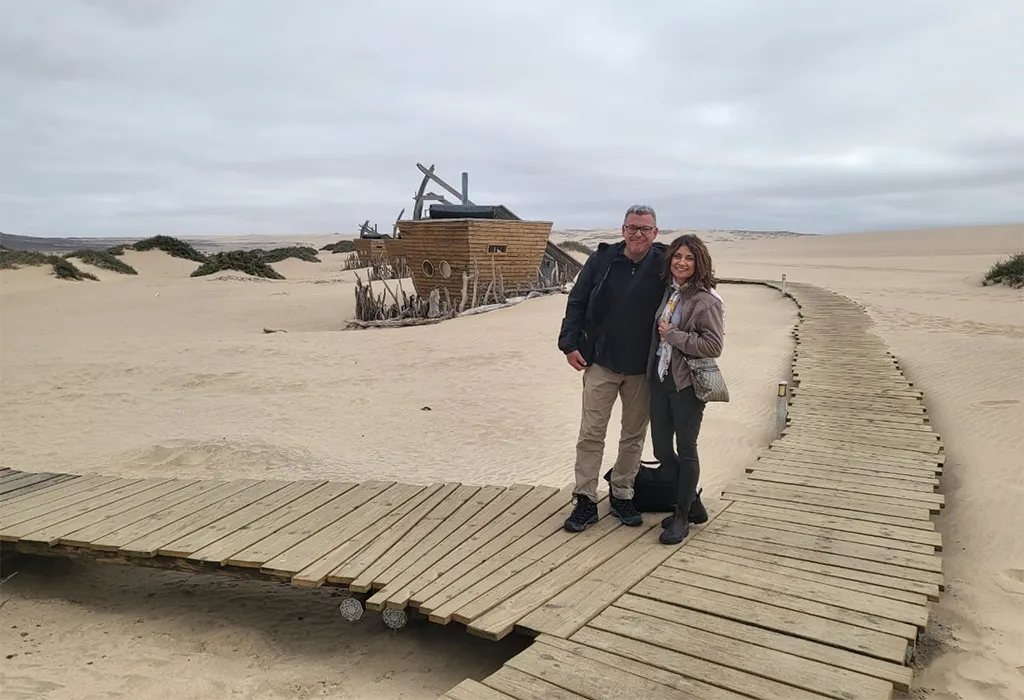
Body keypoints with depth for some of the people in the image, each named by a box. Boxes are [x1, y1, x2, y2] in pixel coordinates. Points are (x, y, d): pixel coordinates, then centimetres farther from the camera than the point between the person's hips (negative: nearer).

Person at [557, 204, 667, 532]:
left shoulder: (663, 264, -5)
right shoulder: (602, 259, -4)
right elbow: (577, 302, 1)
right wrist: (569, 343, -7)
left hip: (642, 368, 1)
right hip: (600, 363, -1)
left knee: (634, 435, 12)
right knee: (591, 434, 2)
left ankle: (622, 496, 28)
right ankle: (585, 500, 12)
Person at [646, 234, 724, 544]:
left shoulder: (707, 300, -13)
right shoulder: (668, 290, 7)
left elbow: (713, 346, -18)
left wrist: (672, 335, -17)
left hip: (687, 383, -7)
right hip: (660, 379, 7)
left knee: (686, 451, 5)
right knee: (661, 449, 12)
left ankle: (683, 516, 20)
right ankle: (693, 504, 31)